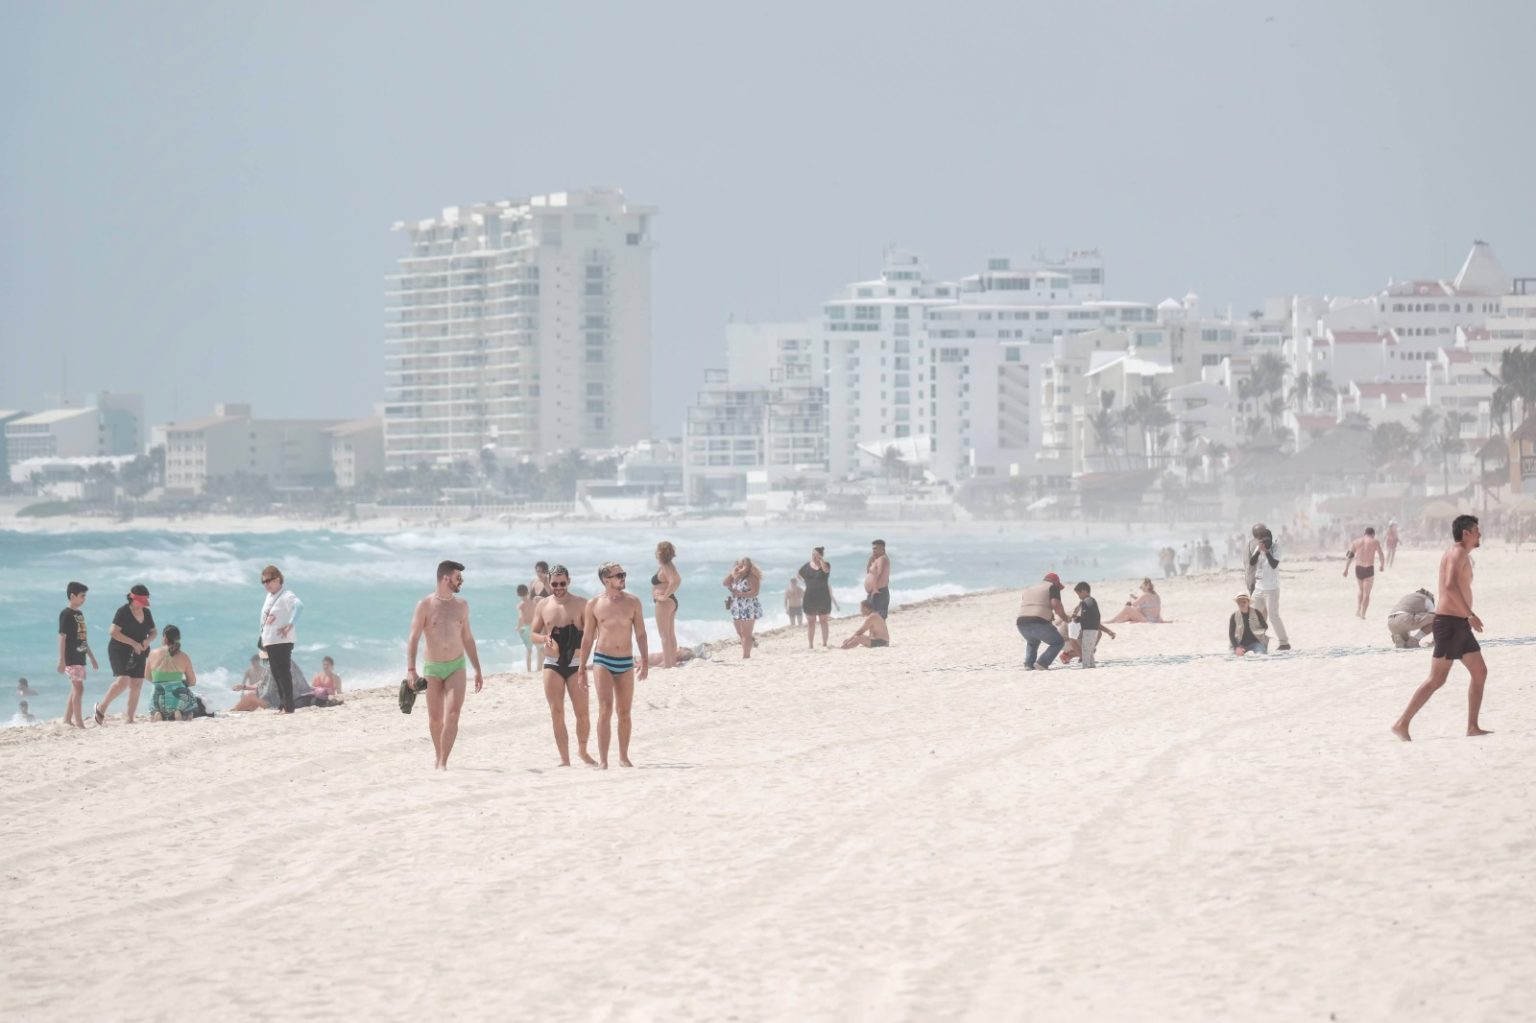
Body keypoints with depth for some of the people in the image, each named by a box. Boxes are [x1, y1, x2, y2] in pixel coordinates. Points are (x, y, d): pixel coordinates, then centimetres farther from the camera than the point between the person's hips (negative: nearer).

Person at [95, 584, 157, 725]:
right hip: (120, 651, -7)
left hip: (138, 654, 7)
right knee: (123, 680, -22)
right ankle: (101, 707, -5)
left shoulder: (146, 613, 10)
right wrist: (133, 643, -21)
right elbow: (114, 632, -18)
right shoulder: (123, 612, -10)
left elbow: (153, 632, 18)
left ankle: (129, 719, 9)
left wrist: (148, 640, -6)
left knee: (136, 686, 2)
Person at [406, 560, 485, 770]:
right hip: (433, 668, -2)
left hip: (456, 666, 2)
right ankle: (438, 757, 29)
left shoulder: (461, 605, 7)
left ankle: (443, 762, -16)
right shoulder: (425, 605, -6)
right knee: (435, 719, 7)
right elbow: (413, 639, -9)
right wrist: (411, 670, -19)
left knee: (452, 714, -16)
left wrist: (477, 670, 14)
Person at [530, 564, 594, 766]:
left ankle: (583, 750, 22)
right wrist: (545, 639, -12)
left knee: (582, 713, -2)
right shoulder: (543, 605, 7)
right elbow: (533, 634, 12)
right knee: (557, 714, -2)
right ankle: (565, 759, 3)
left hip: (576, 664, -2)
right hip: (552, 665, 2)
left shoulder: (581, 604, -1)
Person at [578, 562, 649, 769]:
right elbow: (587, 638, 5)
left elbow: (640, 634, 6)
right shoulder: (594, 604, -1)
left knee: (624, 713, 8)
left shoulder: (633, 602, 3)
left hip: (626, 662, 2)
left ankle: (623, 756, 21)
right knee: (605, 709, -13)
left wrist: (645, 662, -1)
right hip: (603, 660, -2)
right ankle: (602, 760, -14)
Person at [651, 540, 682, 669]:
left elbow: (675, 581, -33)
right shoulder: (669, 566, 10)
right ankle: (673, 661, 23)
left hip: (664, 602, -10)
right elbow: (677, 580, 25)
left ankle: (667, 663, -5)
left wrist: (665, 596, -25)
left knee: (664, 635, -6)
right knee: (670, 634, 16)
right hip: (671, 601, 10)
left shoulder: (664, 567, -18)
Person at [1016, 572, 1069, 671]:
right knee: (1058, 642, 15)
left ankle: (1028, 664, 14)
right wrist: (1064, 617, 12)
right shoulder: (1052, 587, 11)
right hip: (1039, 623, -6)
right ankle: (1042, 663, -4)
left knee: (1032, 642, 36)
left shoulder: (1029, 588, 29)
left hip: (1022, 623, 6)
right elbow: (1056, 604, -5)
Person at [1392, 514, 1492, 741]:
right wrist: (1470, 615, -28)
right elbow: (1451, 585, -27)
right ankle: (1402, 724, -9)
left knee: (1480, 672, 9)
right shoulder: (1458, 553, -12)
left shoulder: (1461, 555, 20)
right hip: (1450, 623, -10)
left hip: (1460, 625, 10)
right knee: (1437, 679, -11)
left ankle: (1473, 727, 10)